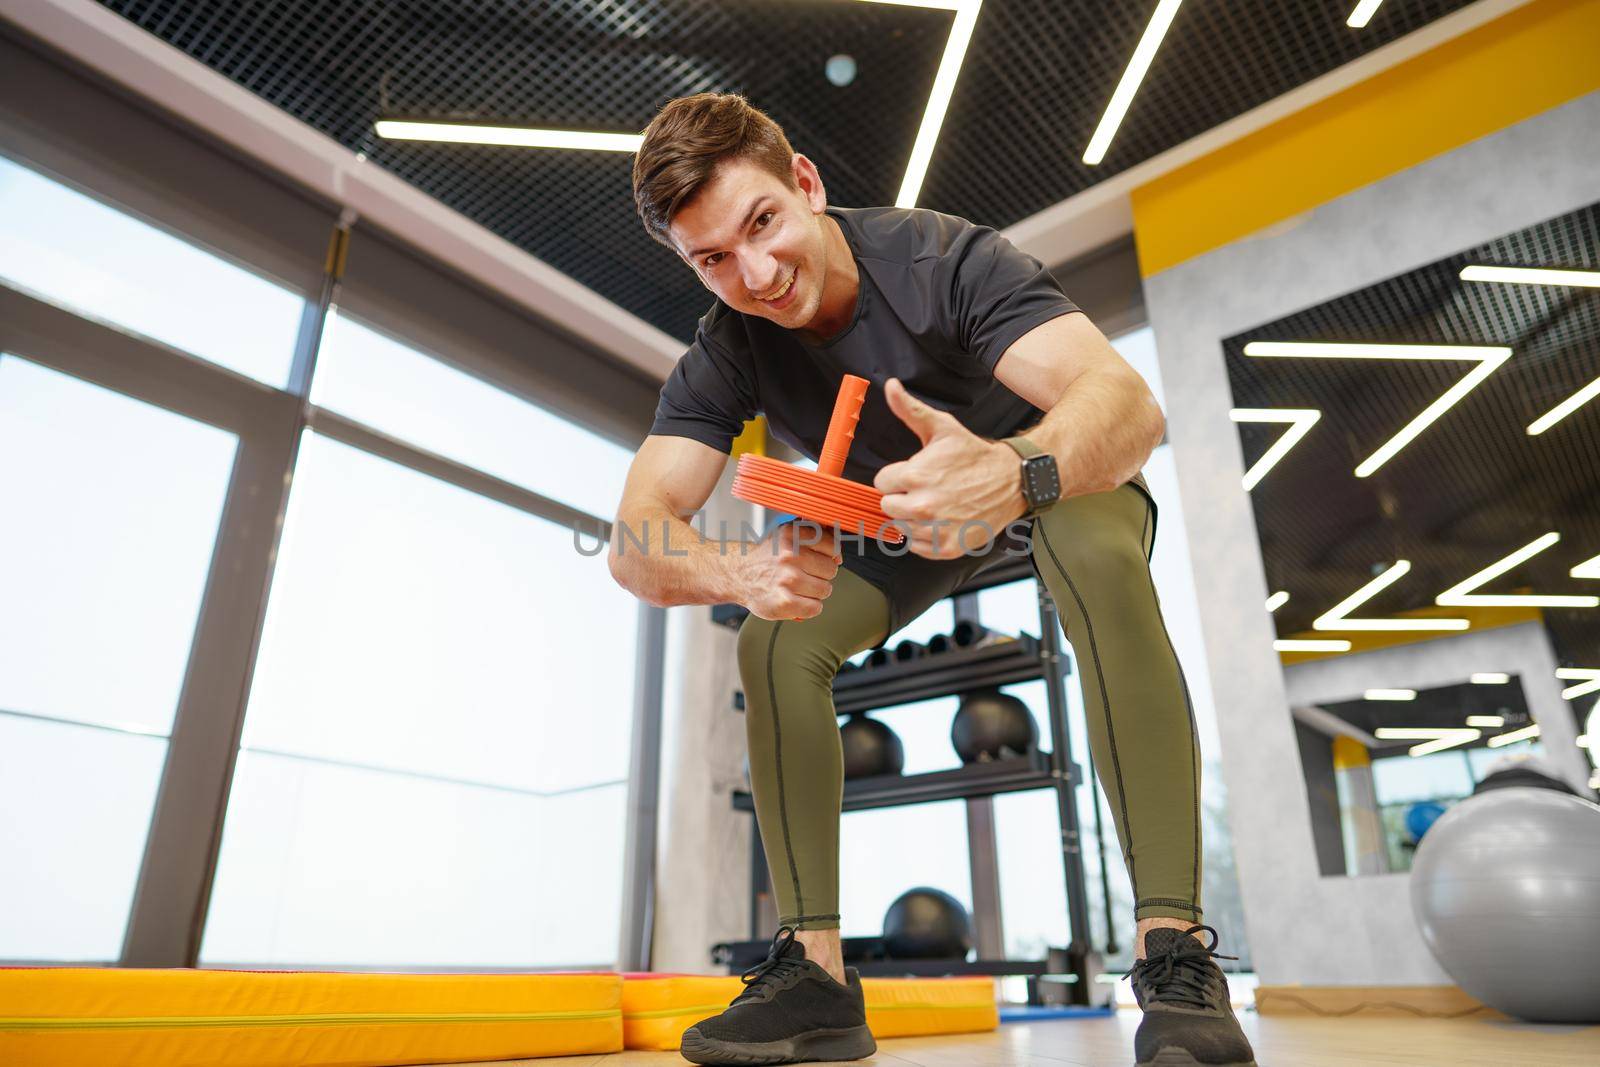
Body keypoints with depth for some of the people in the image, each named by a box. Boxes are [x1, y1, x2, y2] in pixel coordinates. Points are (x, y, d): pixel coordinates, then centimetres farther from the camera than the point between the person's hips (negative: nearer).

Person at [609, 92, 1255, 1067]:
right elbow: (634, 543, -30)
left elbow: (1130, 401, -44)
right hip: (901, 515, 4)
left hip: (1053, 473, -3)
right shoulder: (727, 355, -20)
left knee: (1101, 554, -38)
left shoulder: (942, 258, -32)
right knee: (776, 641, -18)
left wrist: (1009, 474, -66)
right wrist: (739, 573, -53)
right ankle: (816, 971, -9)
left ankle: (1178, 955, -32)